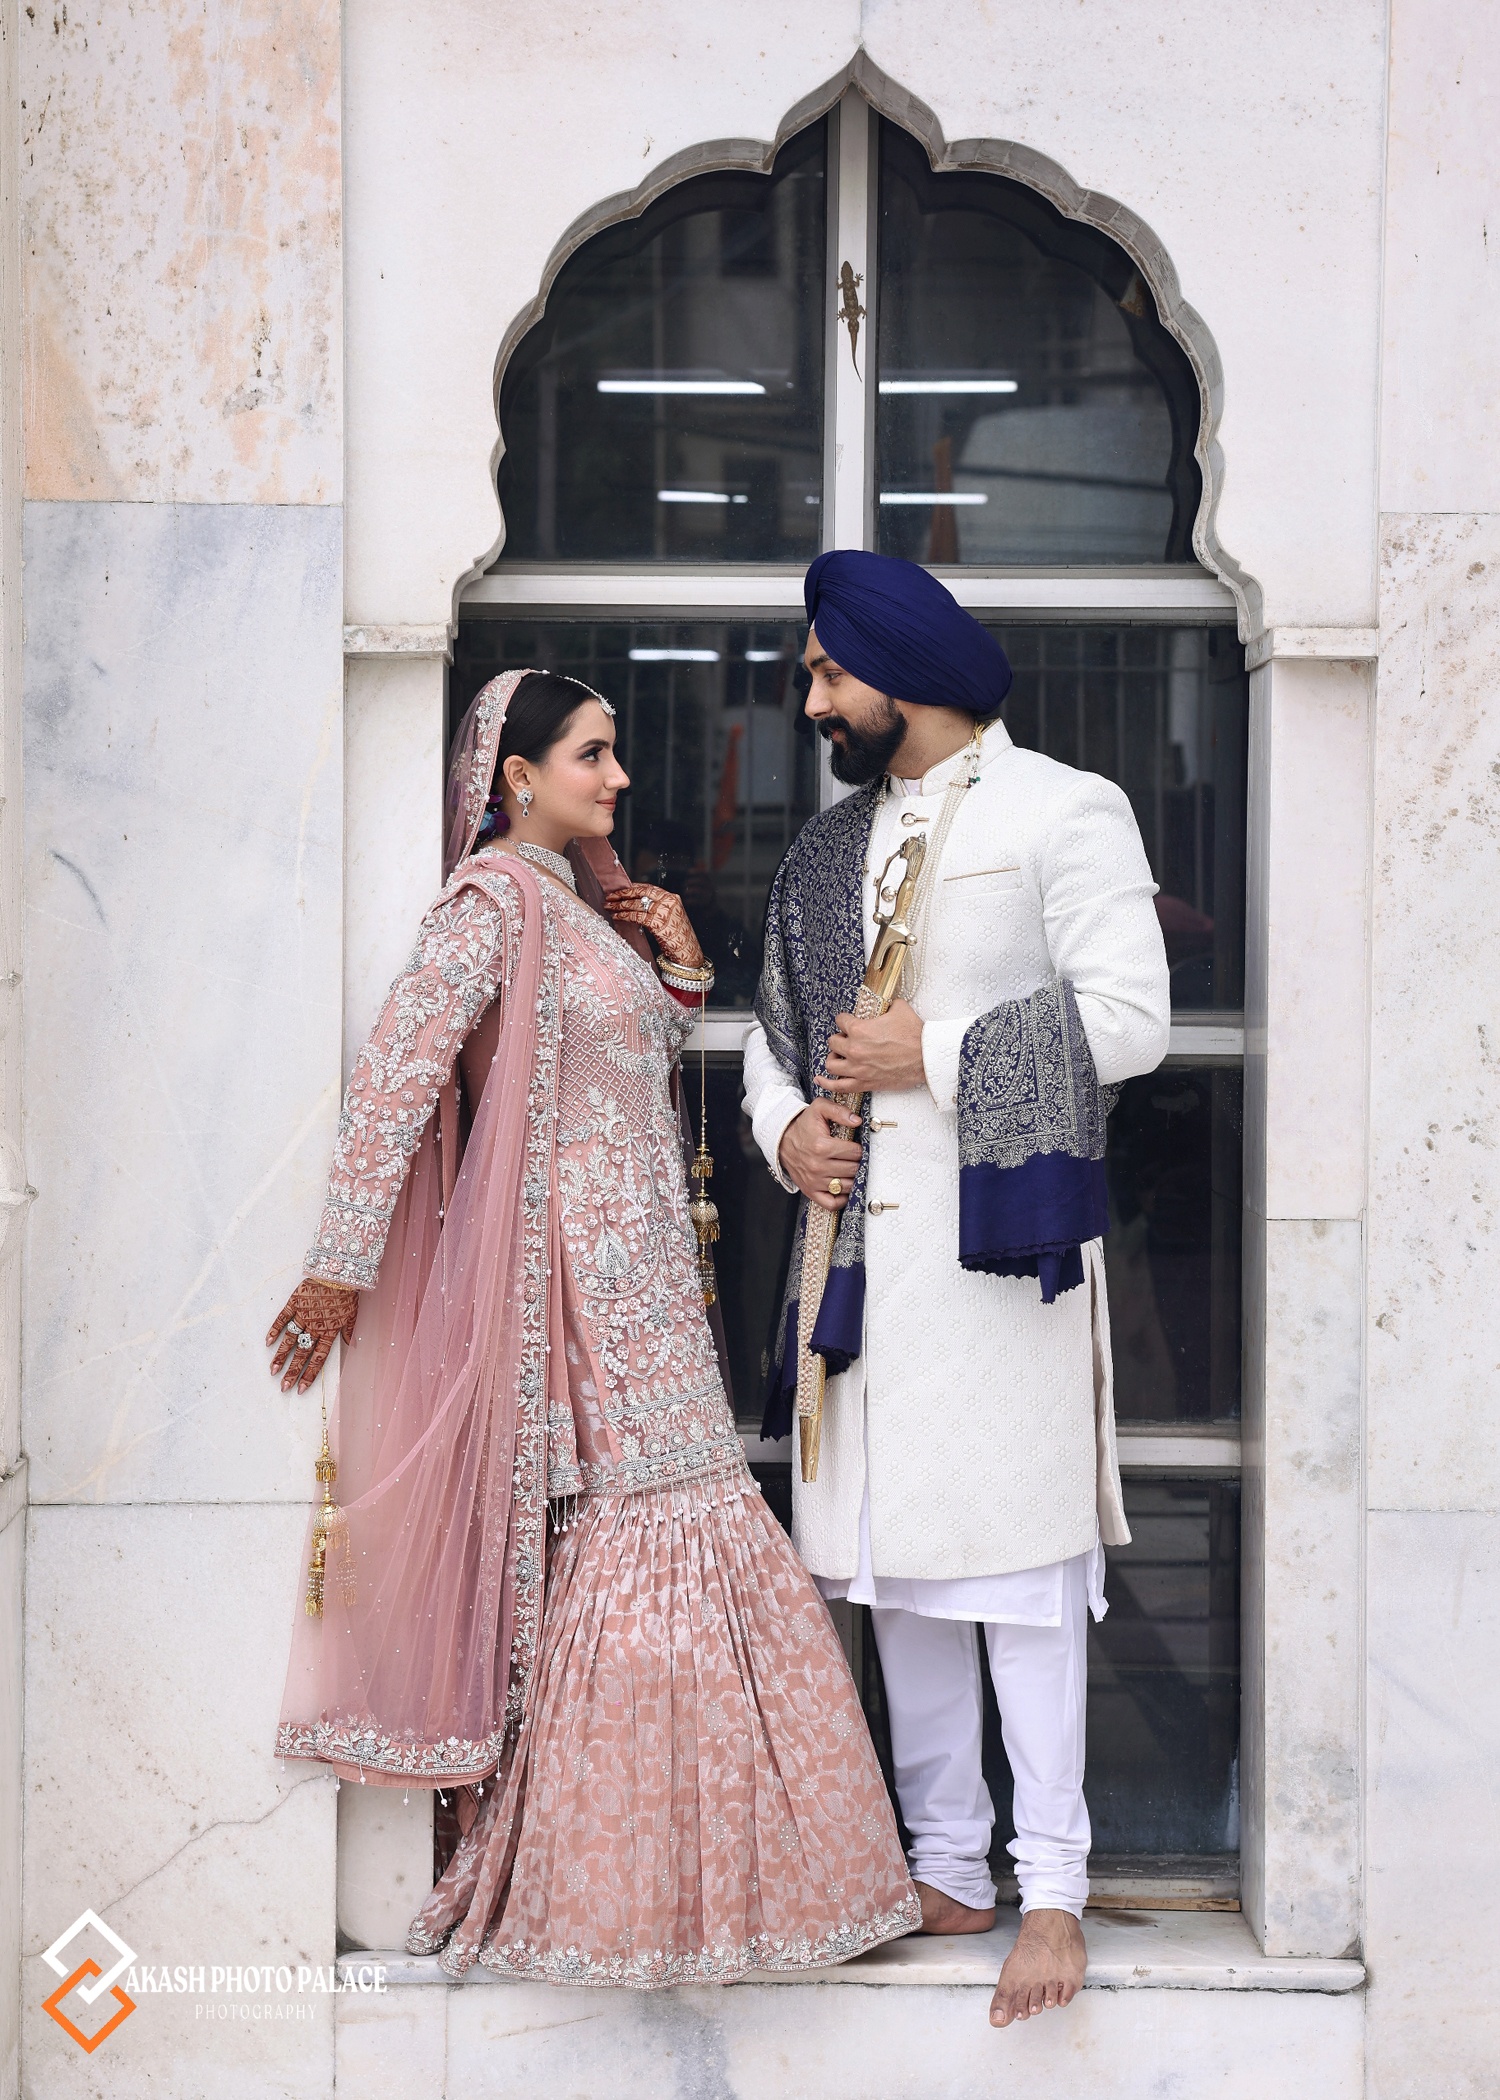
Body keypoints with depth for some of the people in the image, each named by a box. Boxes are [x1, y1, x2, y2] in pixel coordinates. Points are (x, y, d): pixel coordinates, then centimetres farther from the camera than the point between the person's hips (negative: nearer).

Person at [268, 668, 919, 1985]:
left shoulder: (579, 894, 16)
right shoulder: (496, 897, -11)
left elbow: (650, 1053, 27)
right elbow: (394, 1073, -17)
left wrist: (680, 962, 8)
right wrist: (344, 1266, -19)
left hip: (643, 1270, 9)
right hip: (585, 1271, -9)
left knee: (625, 1551, 11)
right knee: (632, 1538, -5)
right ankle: (610, 1889, 5)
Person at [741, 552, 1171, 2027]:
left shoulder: (1062, 813, -2)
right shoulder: (828, 849, 18)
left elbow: (1129, 1018, -11)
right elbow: (774, 1030, 23)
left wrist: (930, 1053, -12)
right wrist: (786, 1129, 2)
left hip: (1001, 1237, -6)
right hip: (860, 1240, 7)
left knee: (1016, 1567, -6)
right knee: (895, 1567, 10)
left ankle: (1054, 1893, 3)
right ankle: (946, 1869, 21)